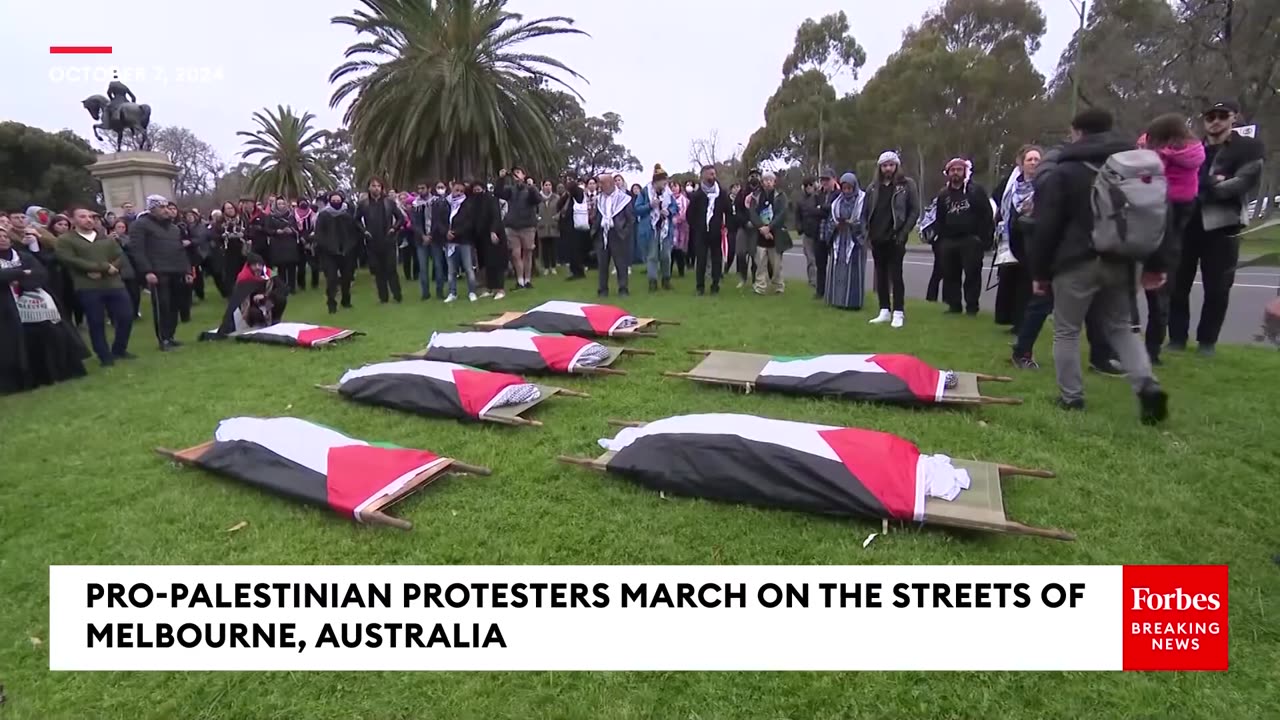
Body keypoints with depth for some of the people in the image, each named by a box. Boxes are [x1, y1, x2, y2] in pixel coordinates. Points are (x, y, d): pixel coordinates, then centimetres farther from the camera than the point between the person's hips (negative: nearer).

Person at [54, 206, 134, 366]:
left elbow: (120, 257, 7)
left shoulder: (106, 239, 17)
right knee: (96, 323, 0)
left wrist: (102, 273, -12)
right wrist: (104, 267, -14)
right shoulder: (66, 240, 2)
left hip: (114, 284, 4)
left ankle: (119, 349, 22)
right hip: (88, 288, -4)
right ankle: (105, 356, 11)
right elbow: (71, 261, -12)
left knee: (126, 317, 3)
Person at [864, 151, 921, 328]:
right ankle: (885, 311, 14)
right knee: (881, 275, 8)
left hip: (895, 238, -5)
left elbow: (915, 211, -4)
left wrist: (903, 233, -11)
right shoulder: (873, 187, 12)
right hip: (877, 239, 5)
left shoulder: (907, 185, -1)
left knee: (895, 275, -5)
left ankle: (898, 313, -1)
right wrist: (868, 233, 6)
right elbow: (865, 211, 17)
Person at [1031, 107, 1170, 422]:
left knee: (1066, 331, 6)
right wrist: (1156, 264, 13)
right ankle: (1147, 385, -3)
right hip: (1119, 262, 5)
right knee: (1121, 327, 16)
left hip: (1076, 263, -5)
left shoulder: (1064, 171, -4)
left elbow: (1046, 226, -7)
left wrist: (1039, 271, -1)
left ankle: (1071, 397, 7)